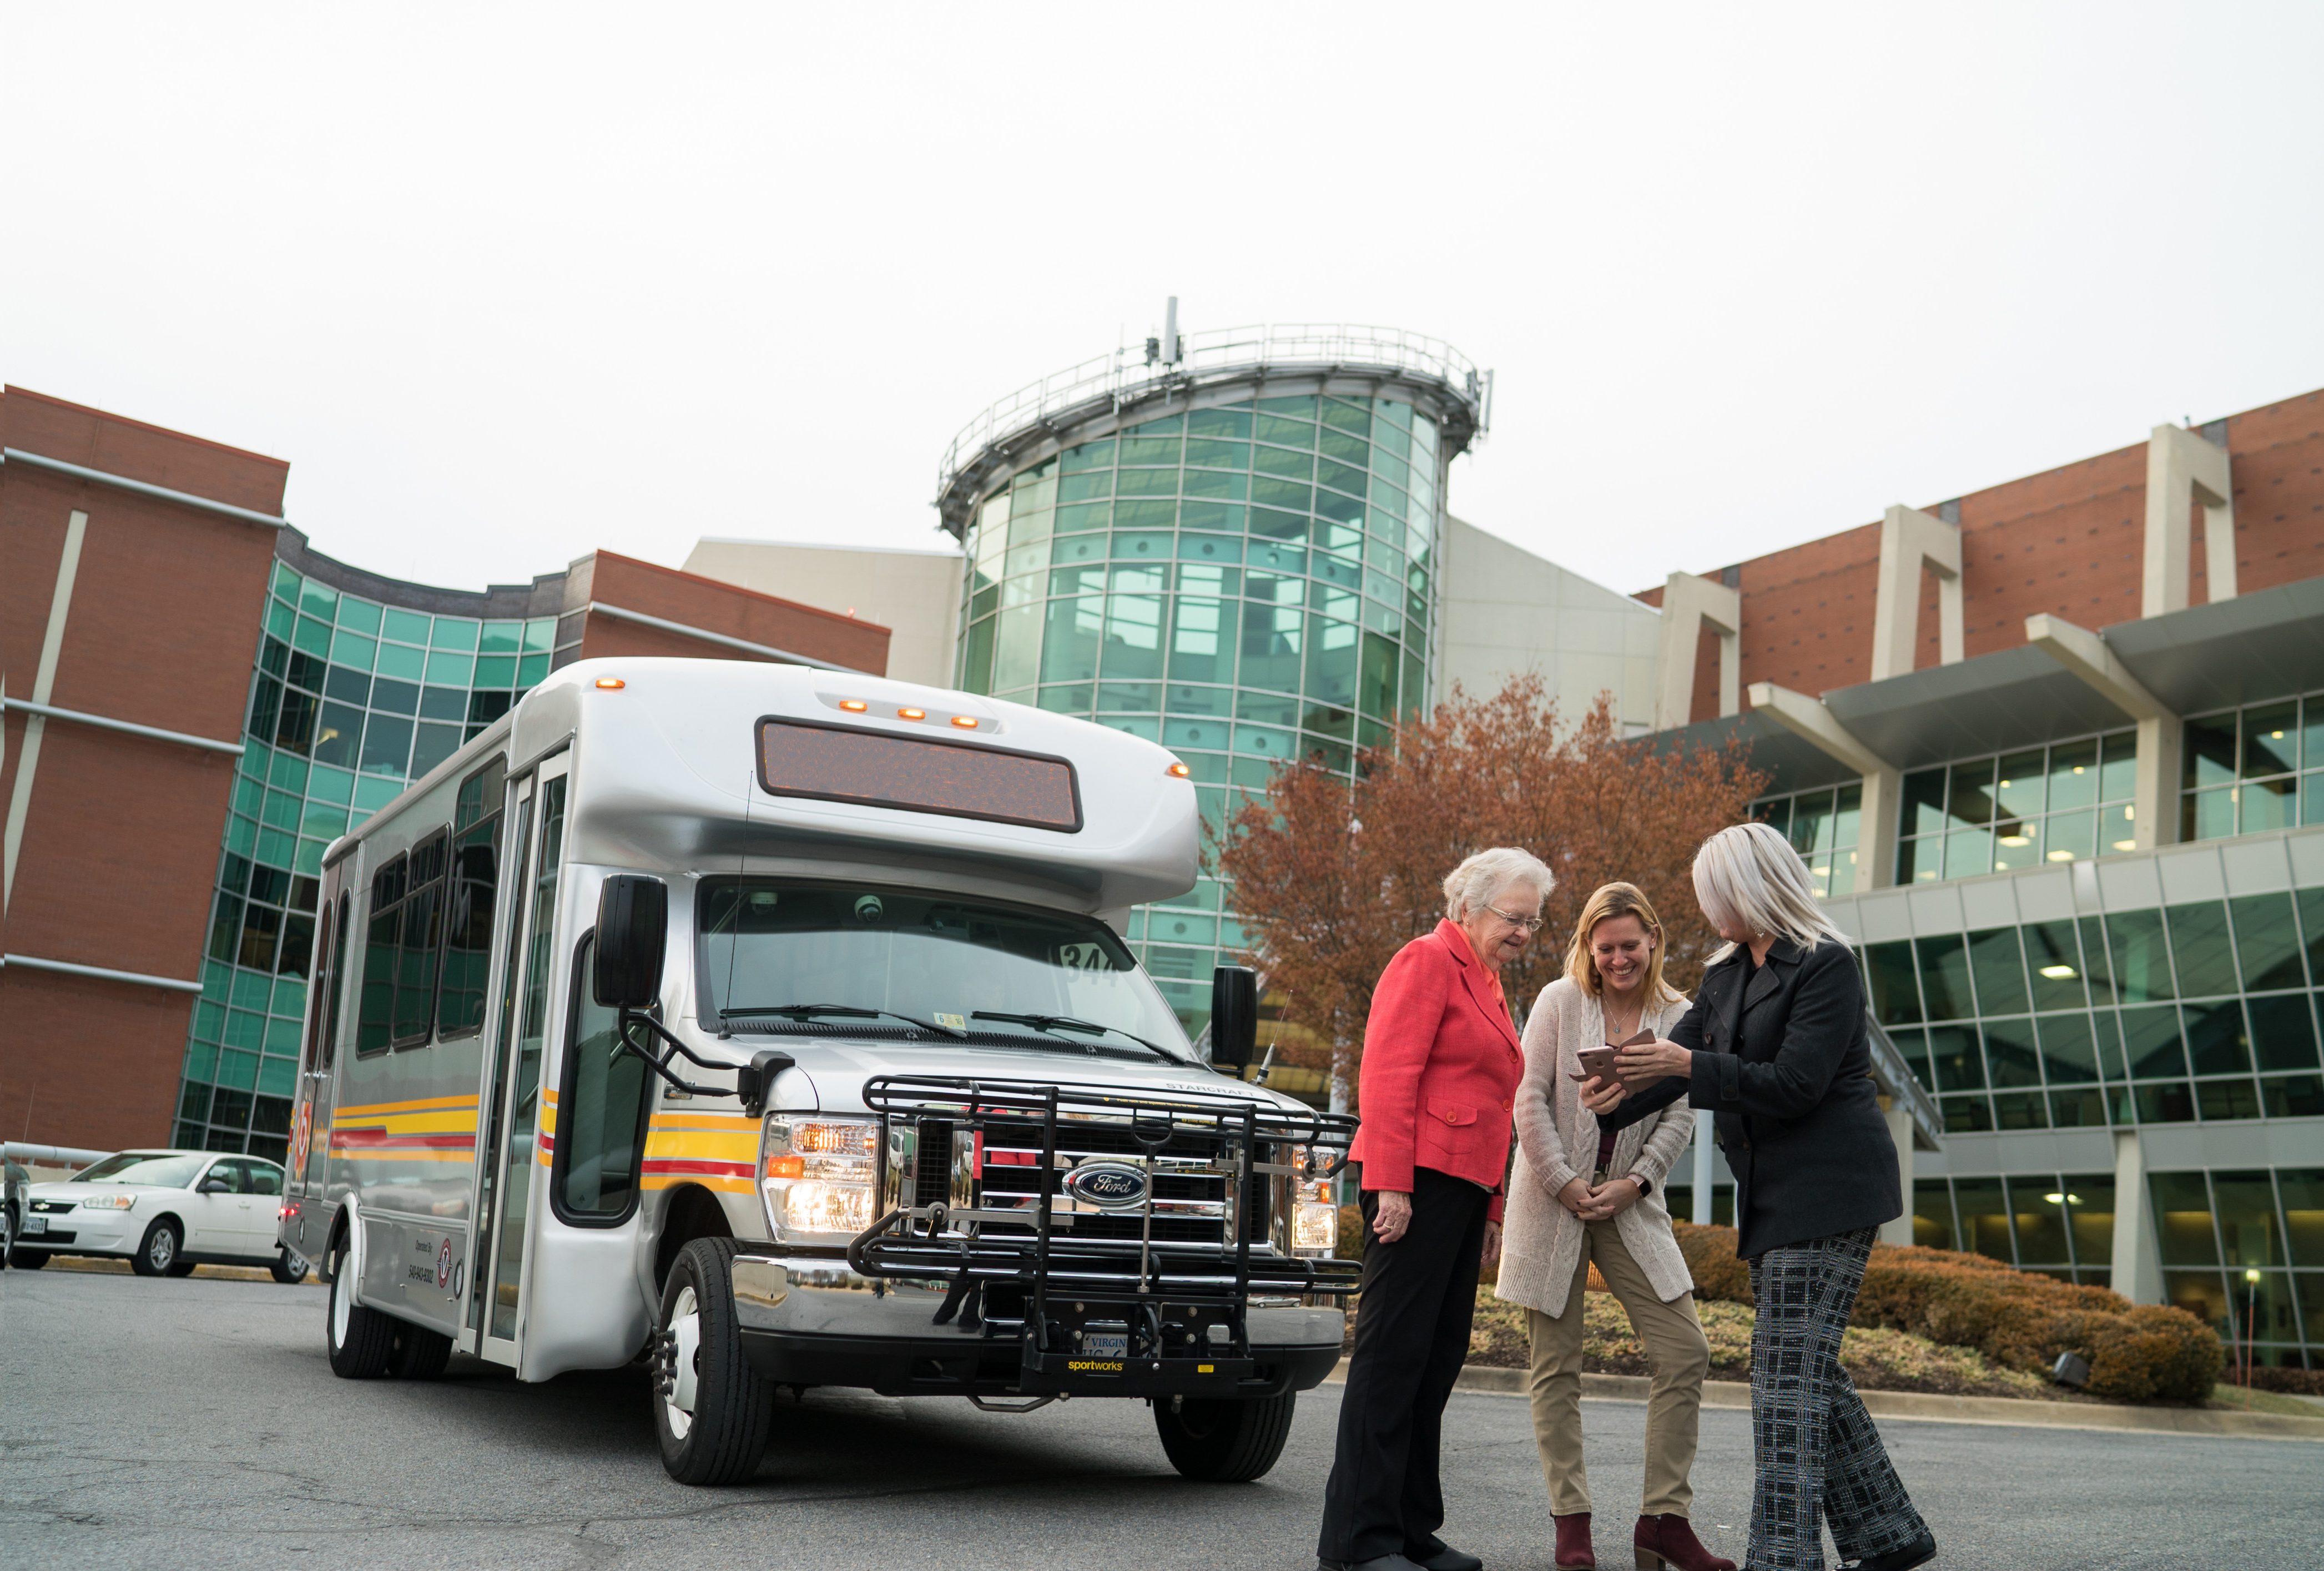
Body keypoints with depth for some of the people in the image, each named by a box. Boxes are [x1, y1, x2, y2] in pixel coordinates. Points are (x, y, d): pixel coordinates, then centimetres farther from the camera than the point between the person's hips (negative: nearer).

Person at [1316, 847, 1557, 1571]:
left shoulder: (1487, 986, 23)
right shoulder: (1428, 961, -5)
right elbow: (1388, 1077, -14)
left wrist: (1492, 1209, 22)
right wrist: (1390, 1184, -20)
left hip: (1462, 1191, 9)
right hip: (1416, 1182, -9)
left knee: (1438, 1358, 10)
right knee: (1392, 1353, -8)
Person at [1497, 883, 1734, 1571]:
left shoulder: (1678, 1017, 4)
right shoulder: (1560, 1001, -3)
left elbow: (1680, 1116, 3)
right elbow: (1530, 1099, -6)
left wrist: (1635, 1182, -10)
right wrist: (1565, 1183, -12)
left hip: (1631, 1206, 3)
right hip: (1552, 1200, -3)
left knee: (1685, 1353, -3)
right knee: (1557, 1365, 1)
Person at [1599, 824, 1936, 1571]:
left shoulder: (1826, 965, -12)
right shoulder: (1727, 973, 14)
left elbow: (1794, 1085, -19)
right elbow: (1679, 1050, 13)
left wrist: (1689, 1066, -19)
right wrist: (1611, 1107, -1)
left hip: (1829, 1190, -9)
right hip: (1775, 1194, 9)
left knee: (1789, 1369, -11)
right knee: (1809, 1368, 12)